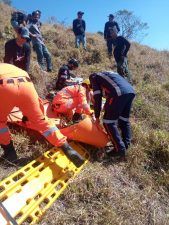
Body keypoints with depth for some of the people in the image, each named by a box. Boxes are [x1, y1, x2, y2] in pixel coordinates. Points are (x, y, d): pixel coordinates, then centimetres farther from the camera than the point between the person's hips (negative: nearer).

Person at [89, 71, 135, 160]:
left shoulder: (94, 77, 20)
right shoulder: (108, 74, 40)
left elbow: (97, 98, 9)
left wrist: (97, 117, 13)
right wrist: (108, 107, 41)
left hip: (119, 93, -8)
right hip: (131, 92, 8)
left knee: (108, 122, 1)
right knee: (124, 120, 21)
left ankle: (120, 149, 1)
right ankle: (126, 145, 25)